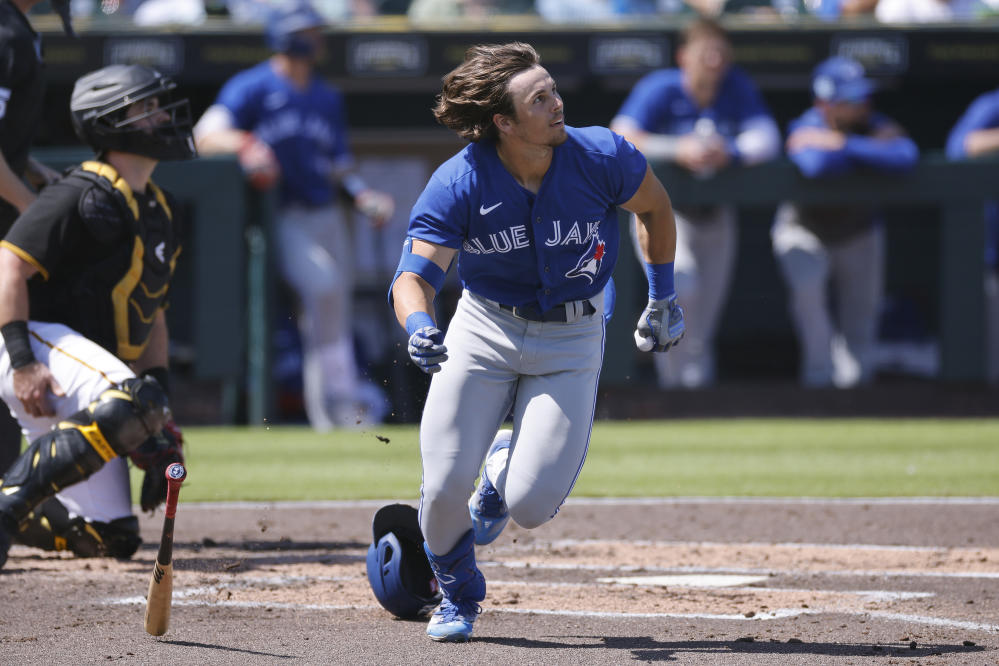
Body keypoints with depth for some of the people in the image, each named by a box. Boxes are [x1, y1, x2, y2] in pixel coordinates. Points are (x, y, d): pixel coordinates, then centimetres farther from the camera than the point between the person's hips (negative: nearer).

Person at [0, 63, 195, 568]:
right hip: (41, 341, -9)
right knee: (126, 405, -39)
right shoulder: (85, 195, -8)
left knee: (113, 538, 0)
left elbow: (151, 314, 24)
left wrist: (157, 388, 10)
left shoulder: (161, 211, 19)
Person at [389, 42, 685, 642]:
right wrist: (419, 325, -49)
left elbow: (655, 207, 3)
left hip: (572, 339, 0)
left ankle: (507, 464, 27)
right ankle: (458, 595, 25)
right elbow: (414, 276, -27)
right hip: (484, 328, 0)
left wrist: (662, 298, 11)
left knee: (531, 505, -14)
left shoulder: (601, 158, -19)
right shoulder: (457, 186, -21)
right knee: (444, 490, -9)